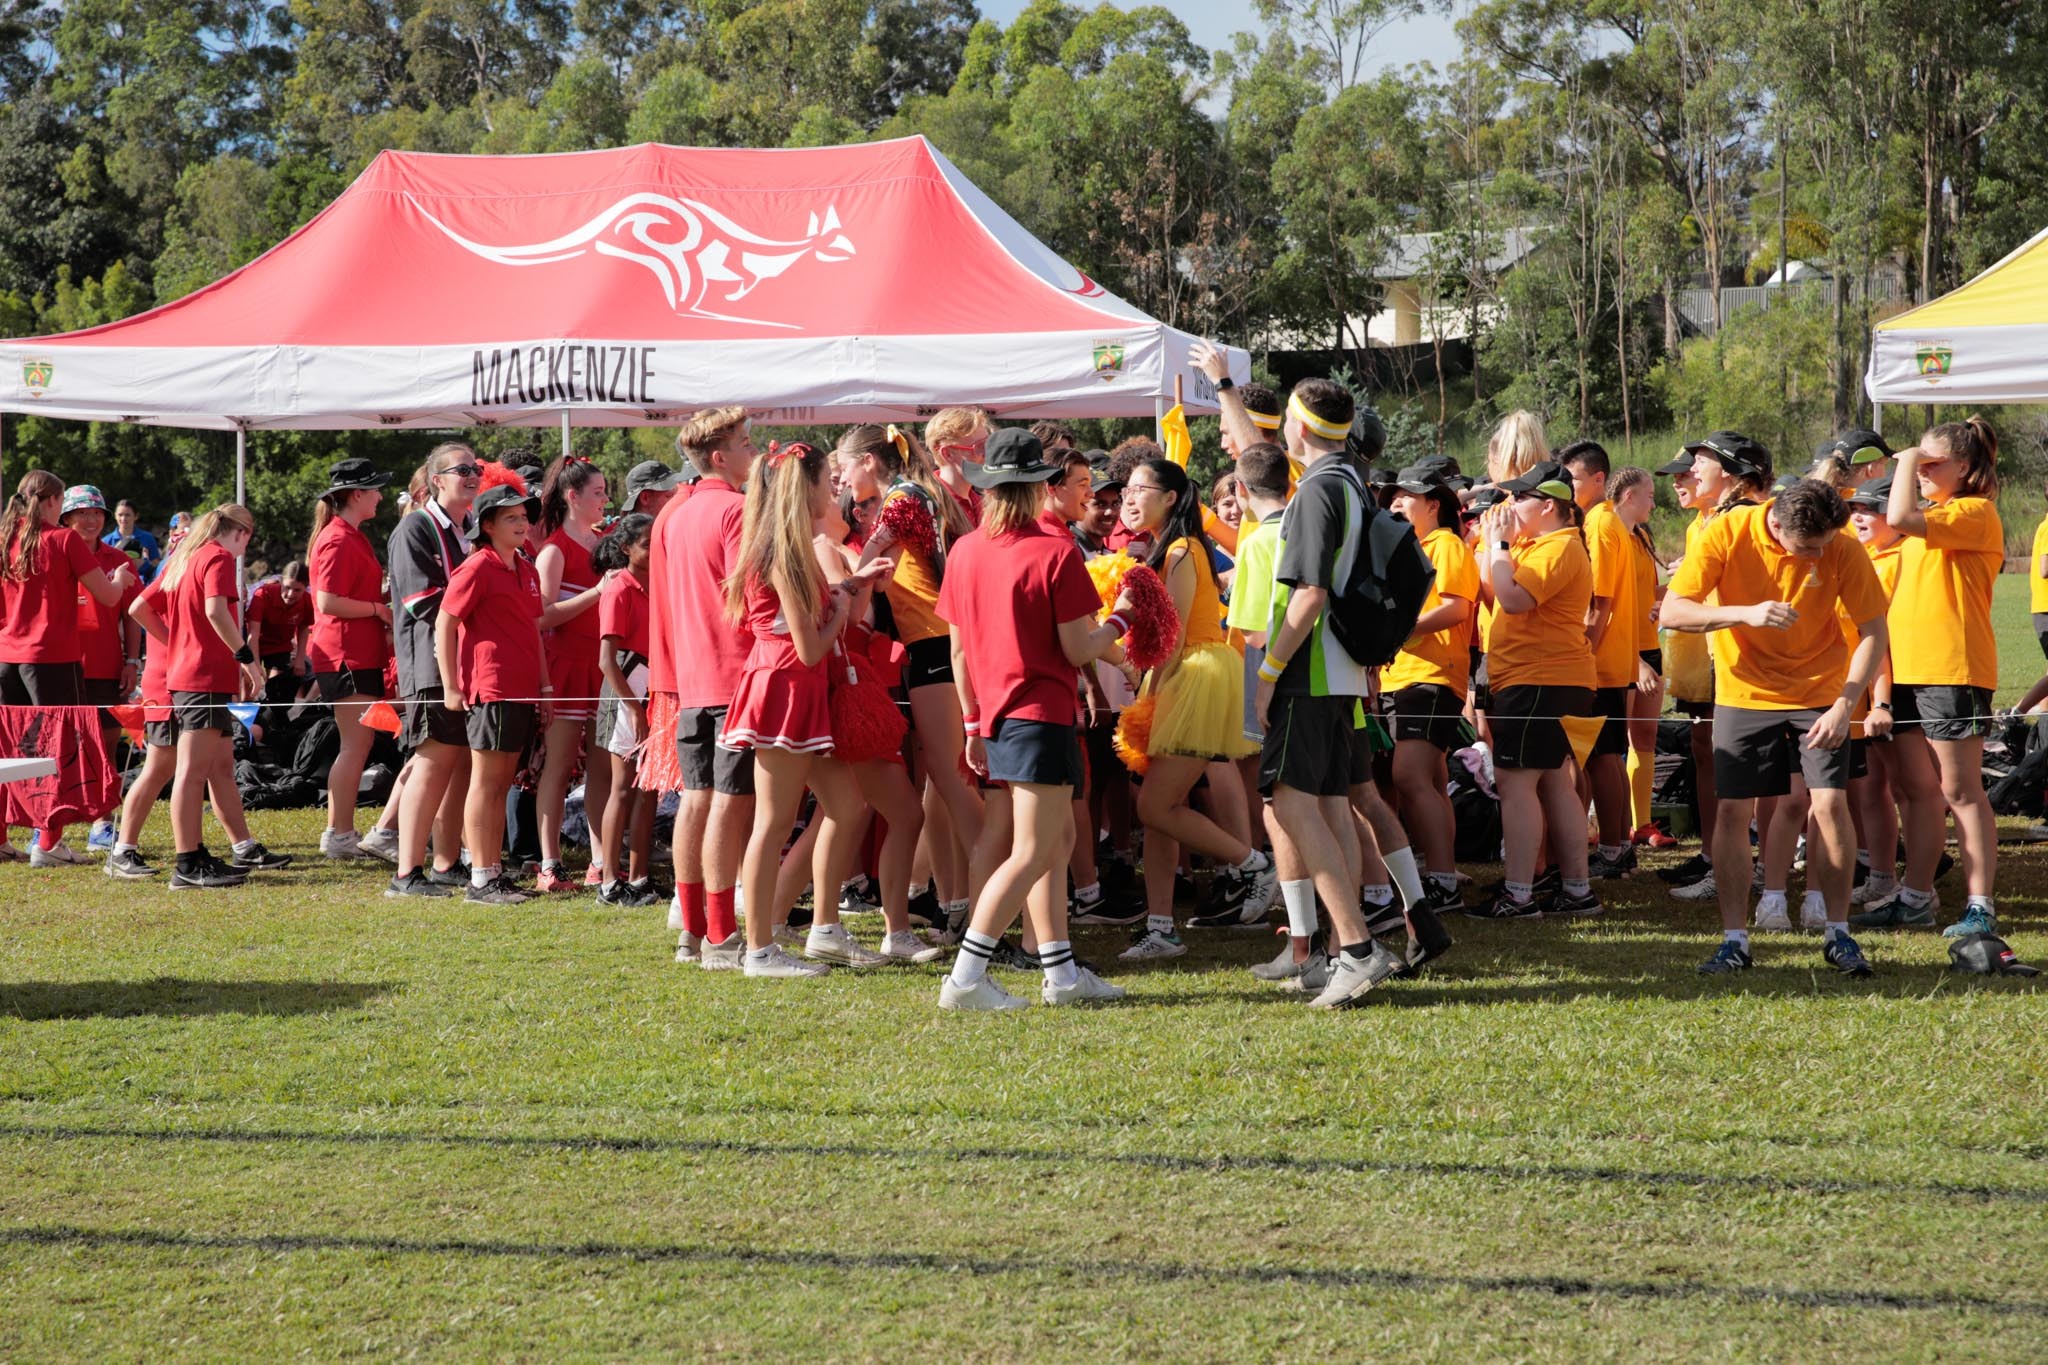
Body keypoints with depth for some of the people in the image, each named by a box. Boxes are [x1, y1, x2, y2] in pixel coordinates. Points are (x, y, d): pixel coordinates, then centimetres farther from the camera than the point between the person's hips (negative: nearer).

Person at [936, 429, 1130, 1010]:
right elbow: (1078, 650, -12)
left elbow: (958, 649, 9)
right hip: (1041, 716, -7)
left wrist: (972, 723, 18)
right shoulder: (1055, 552, -13)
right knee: (1031, 853, -6)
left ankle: (1060, 971, 19)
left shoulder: (965, 551, 5)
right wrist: (1117, 623, 7)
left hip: (995, 715, 7)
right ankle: (965, 977, -13)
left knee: (1059, 837, 17)